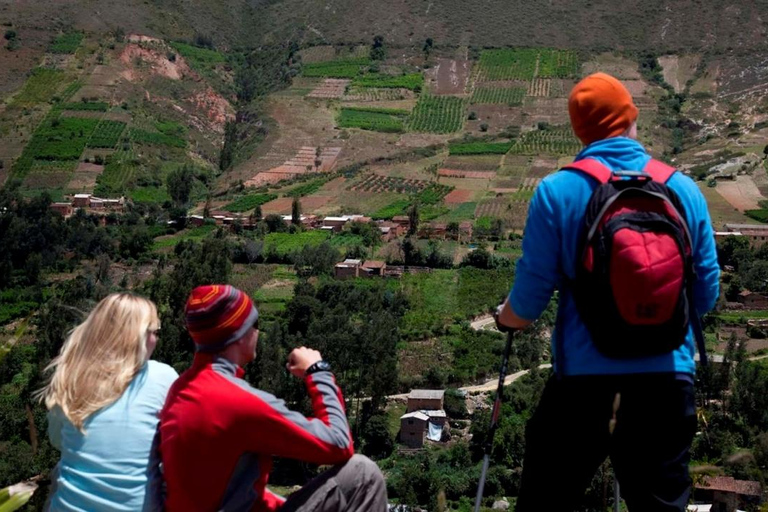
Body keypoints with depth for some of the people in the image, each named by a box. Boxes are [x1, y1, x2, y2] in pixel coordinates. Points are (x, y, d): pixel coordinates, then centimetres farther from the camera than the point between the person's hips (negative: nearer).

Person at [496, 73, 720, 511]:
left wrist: (506, 318, 17)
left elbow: (529, 302, -5)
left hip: (583, 383, -2)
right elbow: (706, 296, 7)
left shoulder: (556, 192, -7)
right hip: (668, 382, 2)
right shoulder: (685, 190, 1)